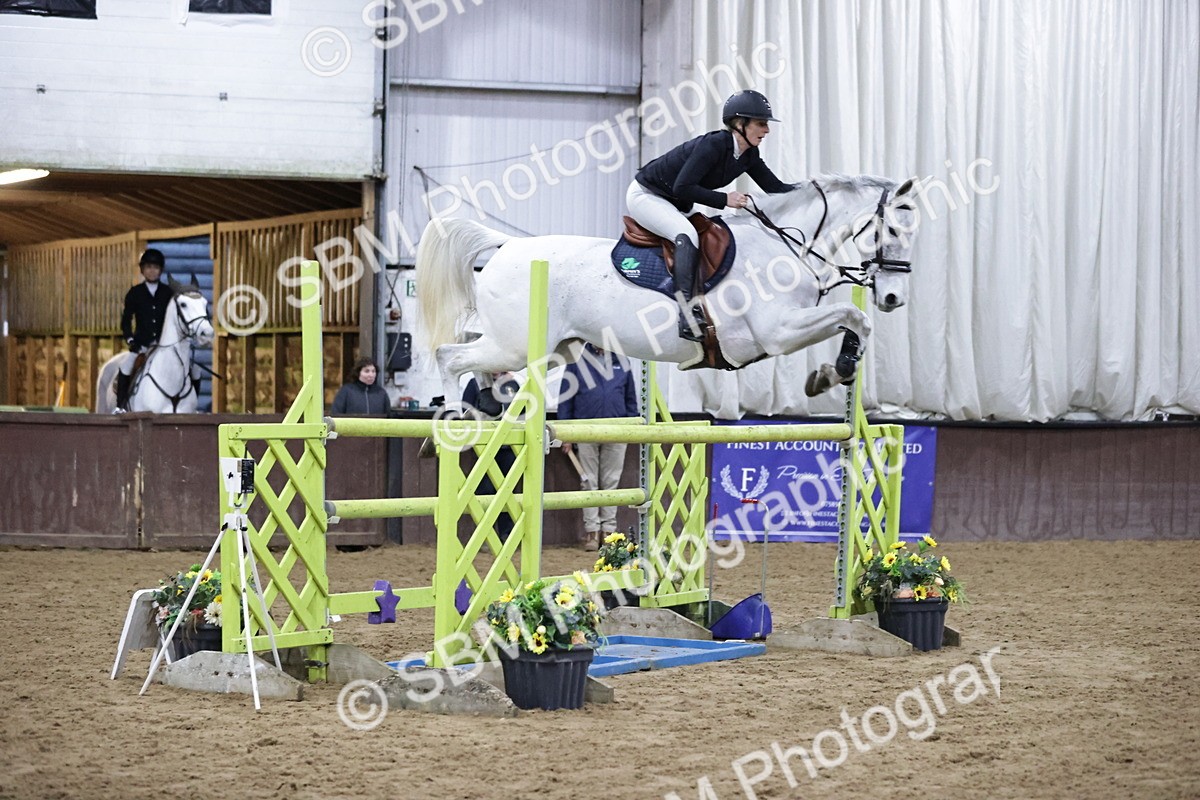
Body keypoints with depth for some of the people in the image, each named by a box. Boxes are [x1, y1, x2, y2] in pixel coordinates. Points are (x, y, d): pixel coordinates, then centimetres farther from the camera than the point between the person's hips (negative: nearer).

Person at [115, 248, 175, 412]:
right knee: (125, 367, -25)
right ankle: (120, 407, -15)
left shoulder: (169, 293, 6)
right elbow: (126, 320, 6)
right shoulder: (135, 293, 4)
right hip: (141, 343, -1)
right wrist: (130, 340, -6)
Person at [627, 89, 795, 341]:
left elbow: (775, 188, 4)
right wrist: (725, 199, -30)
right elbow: (682, 188, -30)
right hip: (646, 195, -10)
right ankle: (687, 316, -40)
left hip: (676, 206, 10)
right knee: (687, 235, -31)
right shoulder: (713, 145, -27)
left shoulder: (748, 155, -2)